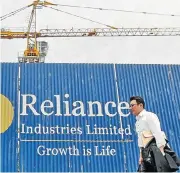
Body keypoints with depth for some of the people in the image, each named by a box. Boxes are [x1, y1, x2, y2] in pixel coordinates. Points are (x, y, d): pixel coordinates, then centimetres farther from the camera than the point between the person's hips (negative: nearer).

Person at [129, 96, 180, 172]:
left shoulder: (149, 116, -4)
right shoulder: (138, 121, 20)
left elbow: (158, 133, -13)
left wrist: (161, 151, -20)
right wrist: (141, 155, 17)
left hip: (156, 149, -8)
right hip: (147, 152, 8)